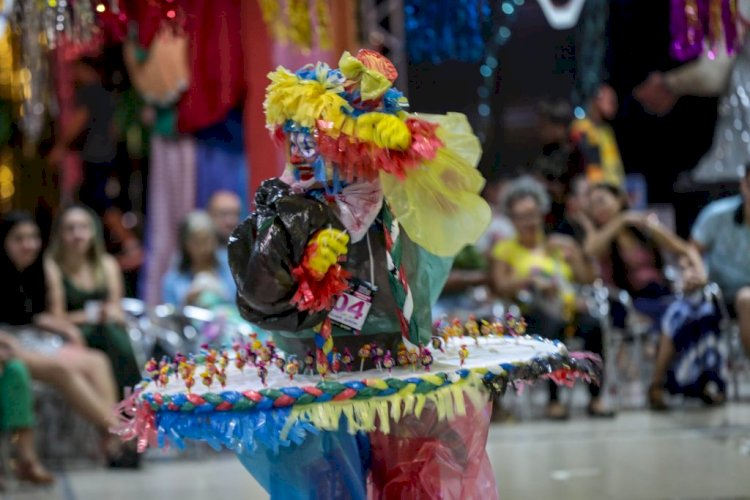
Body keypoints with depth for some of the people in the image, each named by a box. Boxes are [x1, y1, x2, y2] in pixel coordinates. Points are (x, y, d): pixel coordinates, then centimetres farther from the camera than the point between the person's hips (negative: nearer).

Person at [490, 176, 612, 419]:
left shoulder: (558, 244, 24)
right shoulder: (506, 248, 16)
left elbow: (587, 278, 17)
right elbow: (501, 286, 0)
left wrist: (573, 254, 1)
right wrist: (531, 279, -13)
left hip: (568, 308, 3)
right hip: (533, 311, -3)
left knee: (592, 325, -32)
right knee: (552, 327, -38)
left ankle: (595, 397, -29)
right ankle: (553, 400, -34)